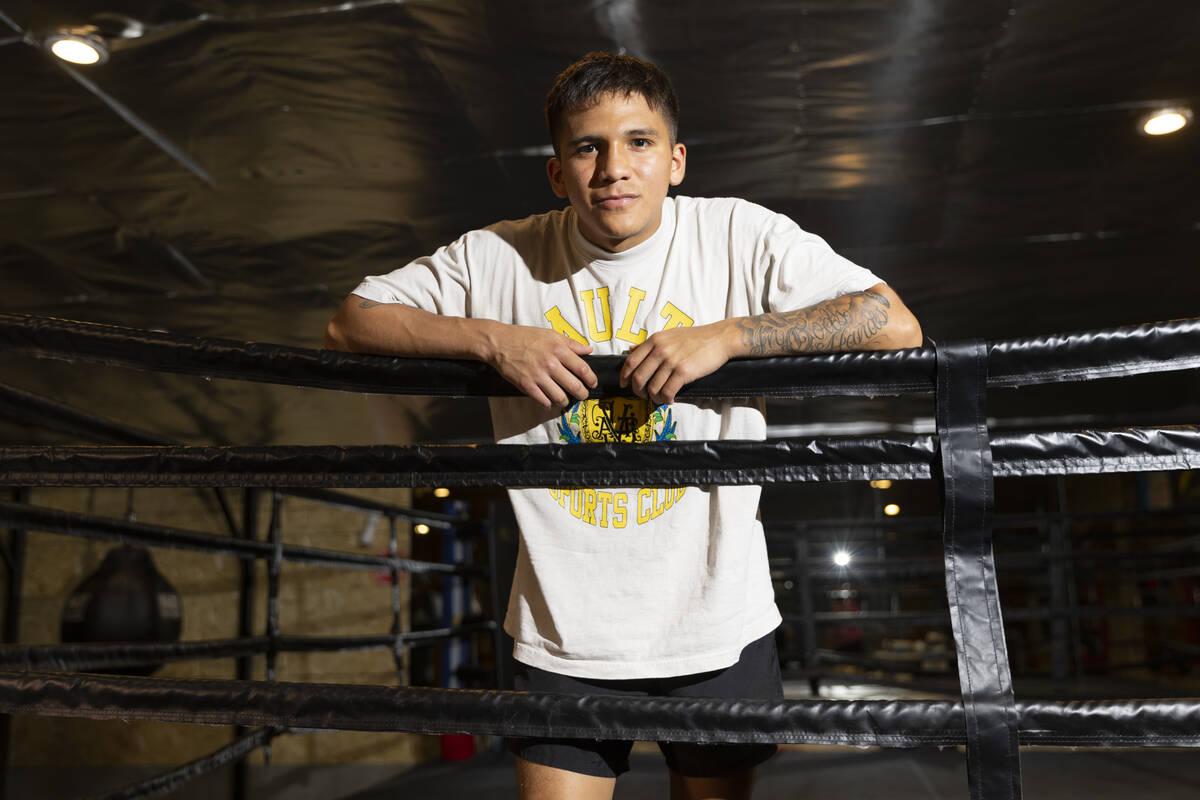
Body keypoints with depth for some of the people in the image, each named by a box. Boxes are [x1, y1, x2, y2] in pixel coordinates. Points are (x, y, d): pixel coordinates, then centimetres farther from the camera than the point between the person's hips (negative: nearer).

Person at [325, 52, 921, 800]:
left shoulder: (739, 237, -8)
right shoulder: (500, 259, -4)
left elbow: (896, 325, -13)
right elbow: (349, 322, -1)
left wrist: (727, 334, -23)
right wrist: (490, 336, -16)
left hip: (717, 623, 0)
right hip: (565, 632, 0)